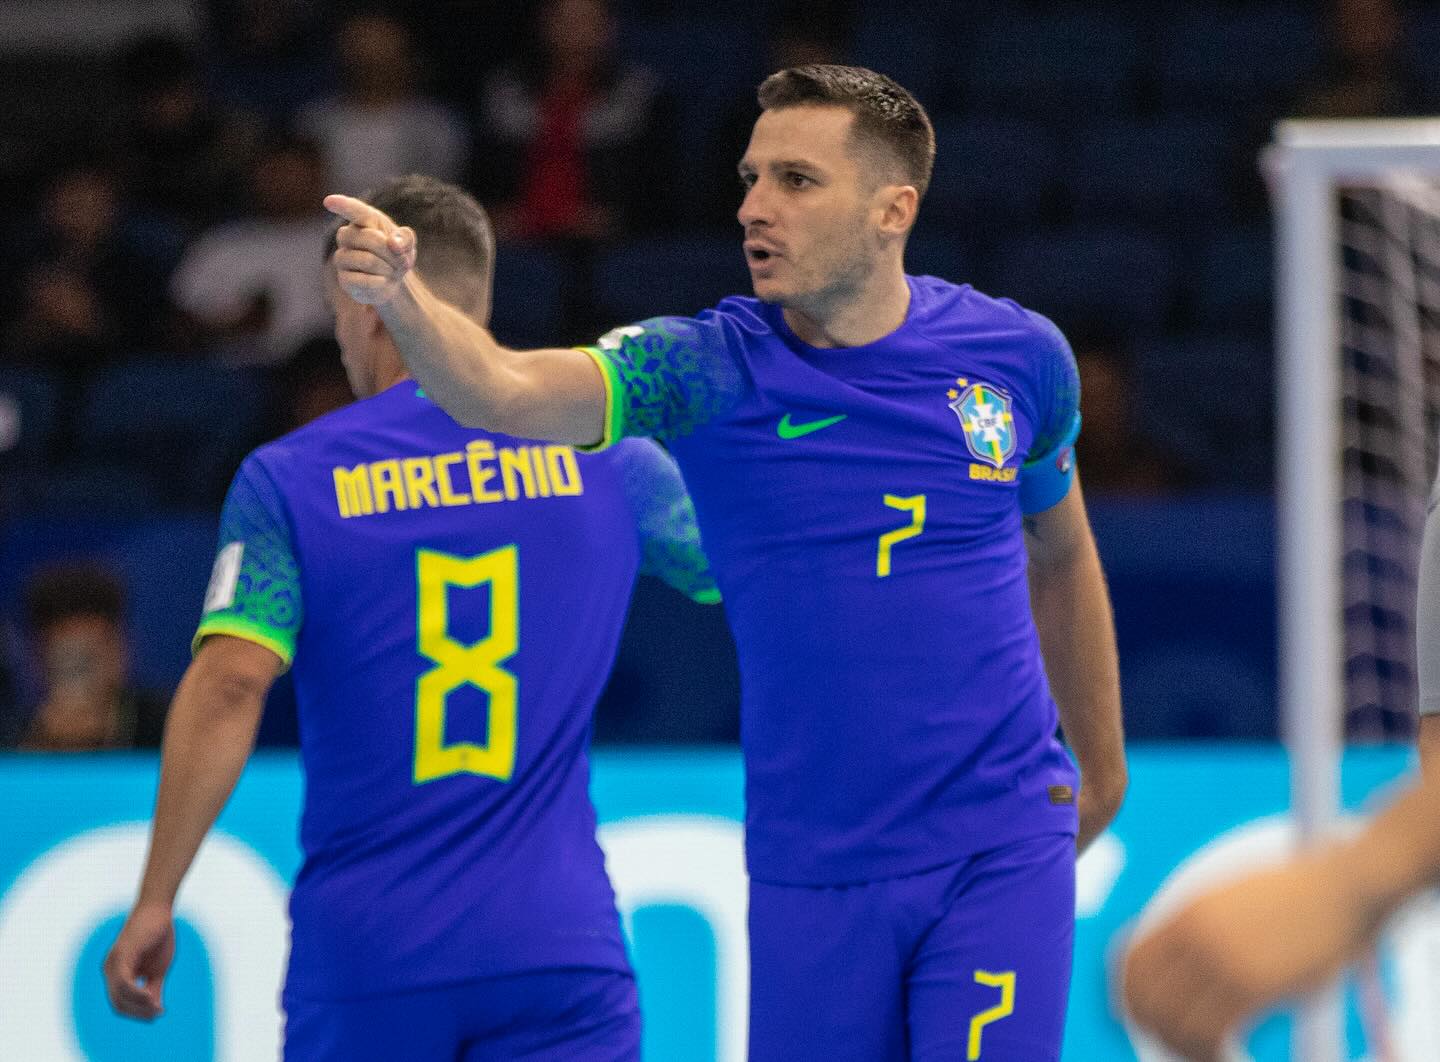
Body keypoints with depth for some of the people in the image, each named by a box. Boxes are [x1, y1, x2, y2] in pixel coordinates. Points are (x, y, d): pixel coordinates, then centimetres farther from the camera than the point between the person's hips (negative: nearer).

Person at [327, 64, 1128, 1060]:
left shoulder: (1016, 354, -1)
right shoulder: (711, 368, -7)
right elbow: (505, 391, -25)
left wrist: (1101, 765, 26)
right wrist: (401, 297, -46)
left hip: (999, 856, 0)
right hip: (813, 875, 1)